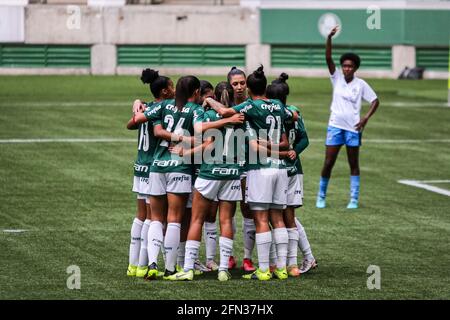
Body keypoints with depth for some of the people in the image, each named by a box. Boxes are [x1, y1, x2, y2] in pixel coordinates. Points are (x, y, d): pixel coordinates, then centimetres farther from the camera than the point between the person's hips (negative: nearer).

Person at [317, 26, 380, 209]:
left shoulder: (361, 84, -2)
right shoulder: (337, 78, 1)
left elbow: (375, 101, 3)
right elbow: (328, 58, -10)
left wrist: (366, 118, -10)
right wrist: (329, 38, -23)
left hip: (353, 128, -1)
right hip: (335, 126, 1)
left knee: (354, 164, 6)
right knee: (328, 163, -1)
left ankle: (354, 199, 10)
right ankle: (321, 197, 11)